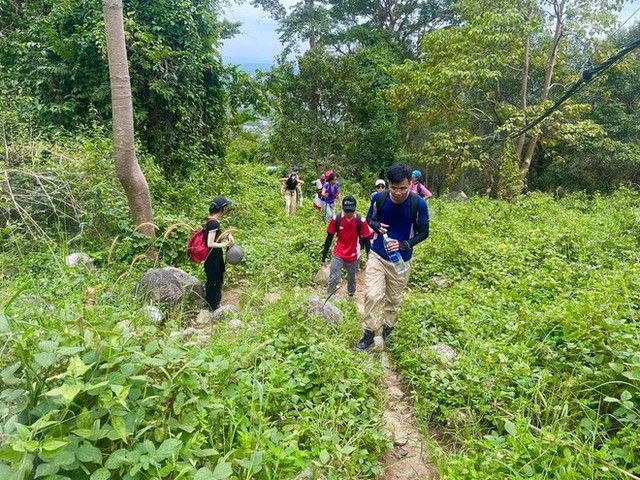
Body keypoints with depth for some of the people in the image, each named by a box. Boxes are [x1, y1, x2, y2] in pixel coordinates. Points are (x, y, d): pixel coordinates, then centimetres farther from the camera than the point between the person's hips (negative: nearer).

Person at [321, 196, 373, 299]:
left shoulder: (360, 221, -17)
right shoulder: (336, 219, -15)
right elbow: (329, 239, -6)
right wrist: (324, 257, -3)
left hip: (353, 256, 1)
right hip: (338, 255, 0)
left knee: (351, 278, 19)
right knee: (333, 278, -8)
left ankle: (351, 296, 43)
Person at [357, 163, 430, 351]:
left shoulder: (419, 204, -18)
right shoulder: (379, 198, -14)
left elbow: (424, 232, -7)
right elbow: (369, 219, 5)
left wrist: (403, 245, -23)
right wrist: (377, 226, -19)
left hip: (401, 260, 0)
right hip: (378, 255, 1)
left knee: (393, 299, 15)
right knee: (373, 295, -11)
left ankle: (387, 329, 39)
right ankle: (370, 332, 9)